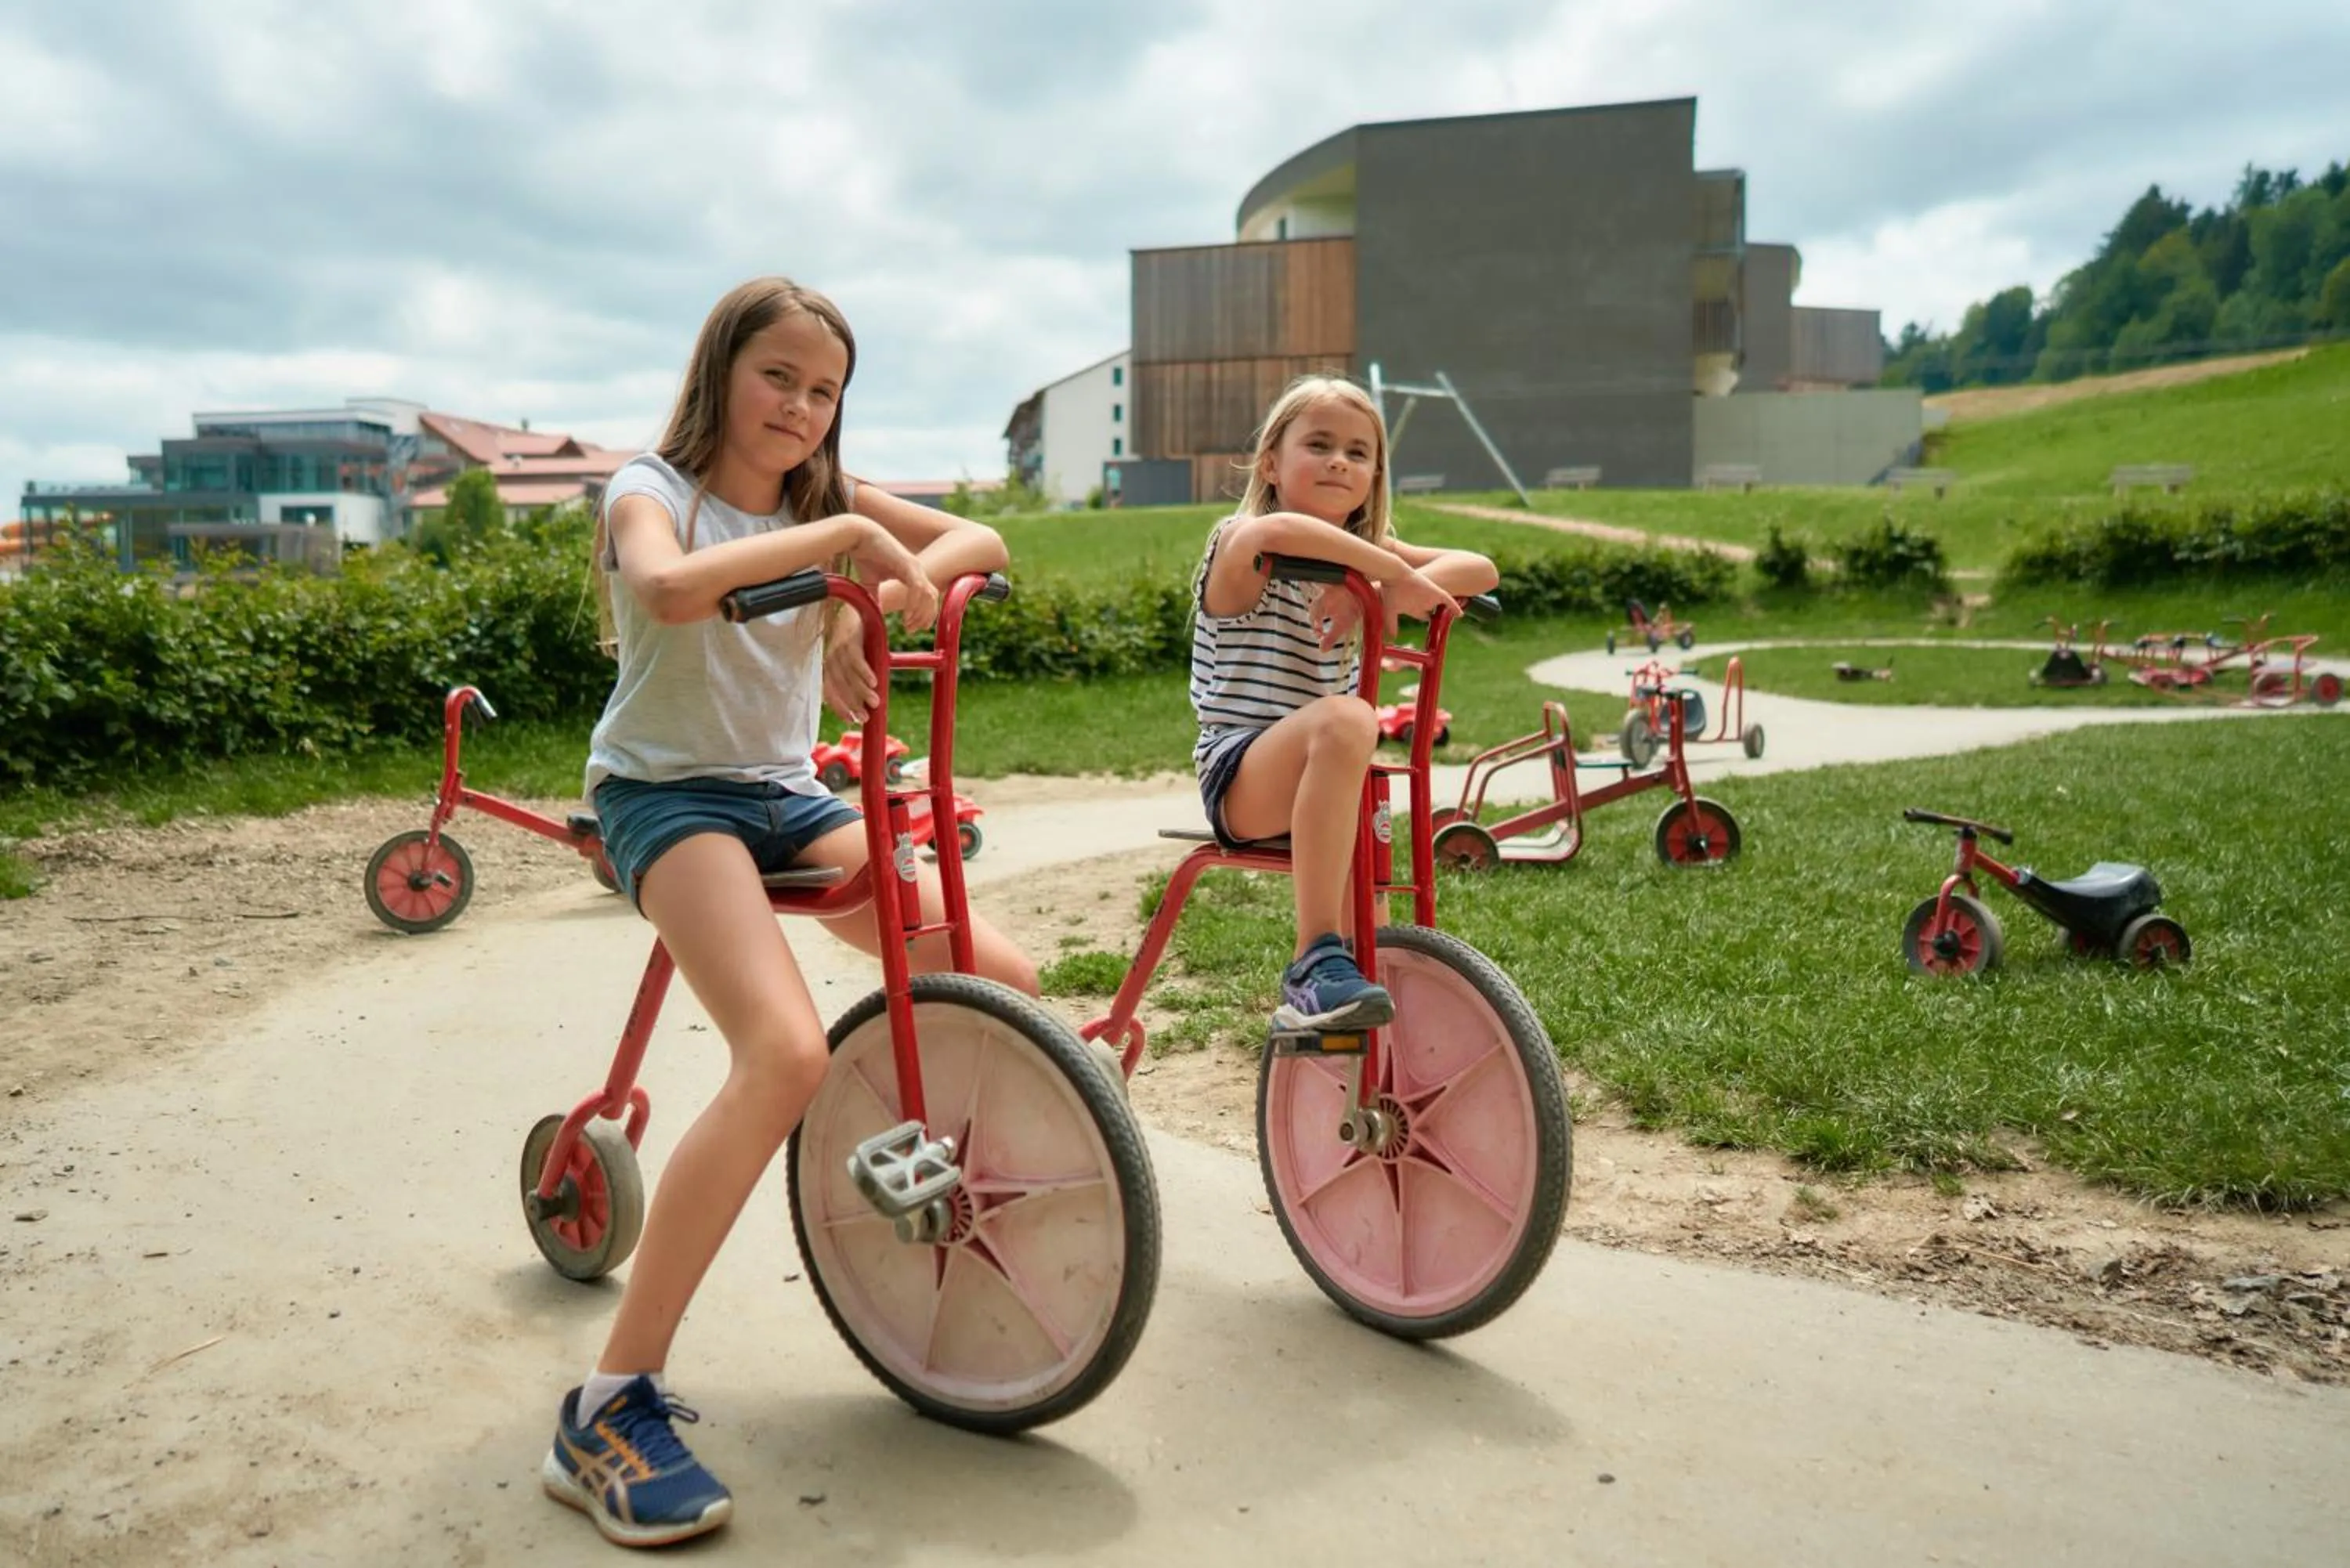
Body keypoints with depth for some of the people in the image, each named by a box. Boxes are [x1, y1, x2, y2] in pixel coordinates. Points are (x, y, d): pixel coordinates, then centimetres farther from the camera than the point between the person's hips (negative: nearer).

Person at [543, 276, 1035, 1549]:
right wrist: (843, 536, -29)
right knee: (786, 1053, -31)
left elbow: (980, 544, 7)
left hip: (790, 794, 6)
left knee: (1004, 984, -10)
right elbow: (671, 588, -31)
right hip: (669, 790, -6)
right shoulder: (652, 488, -6)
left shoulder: (825, 499, 11)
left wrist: (875, 600, -10)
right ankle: (609, 1410, -22)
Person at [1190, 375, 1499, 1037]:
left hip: (1315, 776, 8)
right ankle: (1317, 963, -38)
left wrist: (1392, 590, -14)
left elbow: (1480, 569, 4)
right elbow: (1277, 530, -35)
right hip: (1239, 776, -8)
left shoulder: (1363, 556, 13)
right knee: (1345, 719, -36)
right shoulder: (1240, 546, -9)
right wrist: (1400, 573, -28)